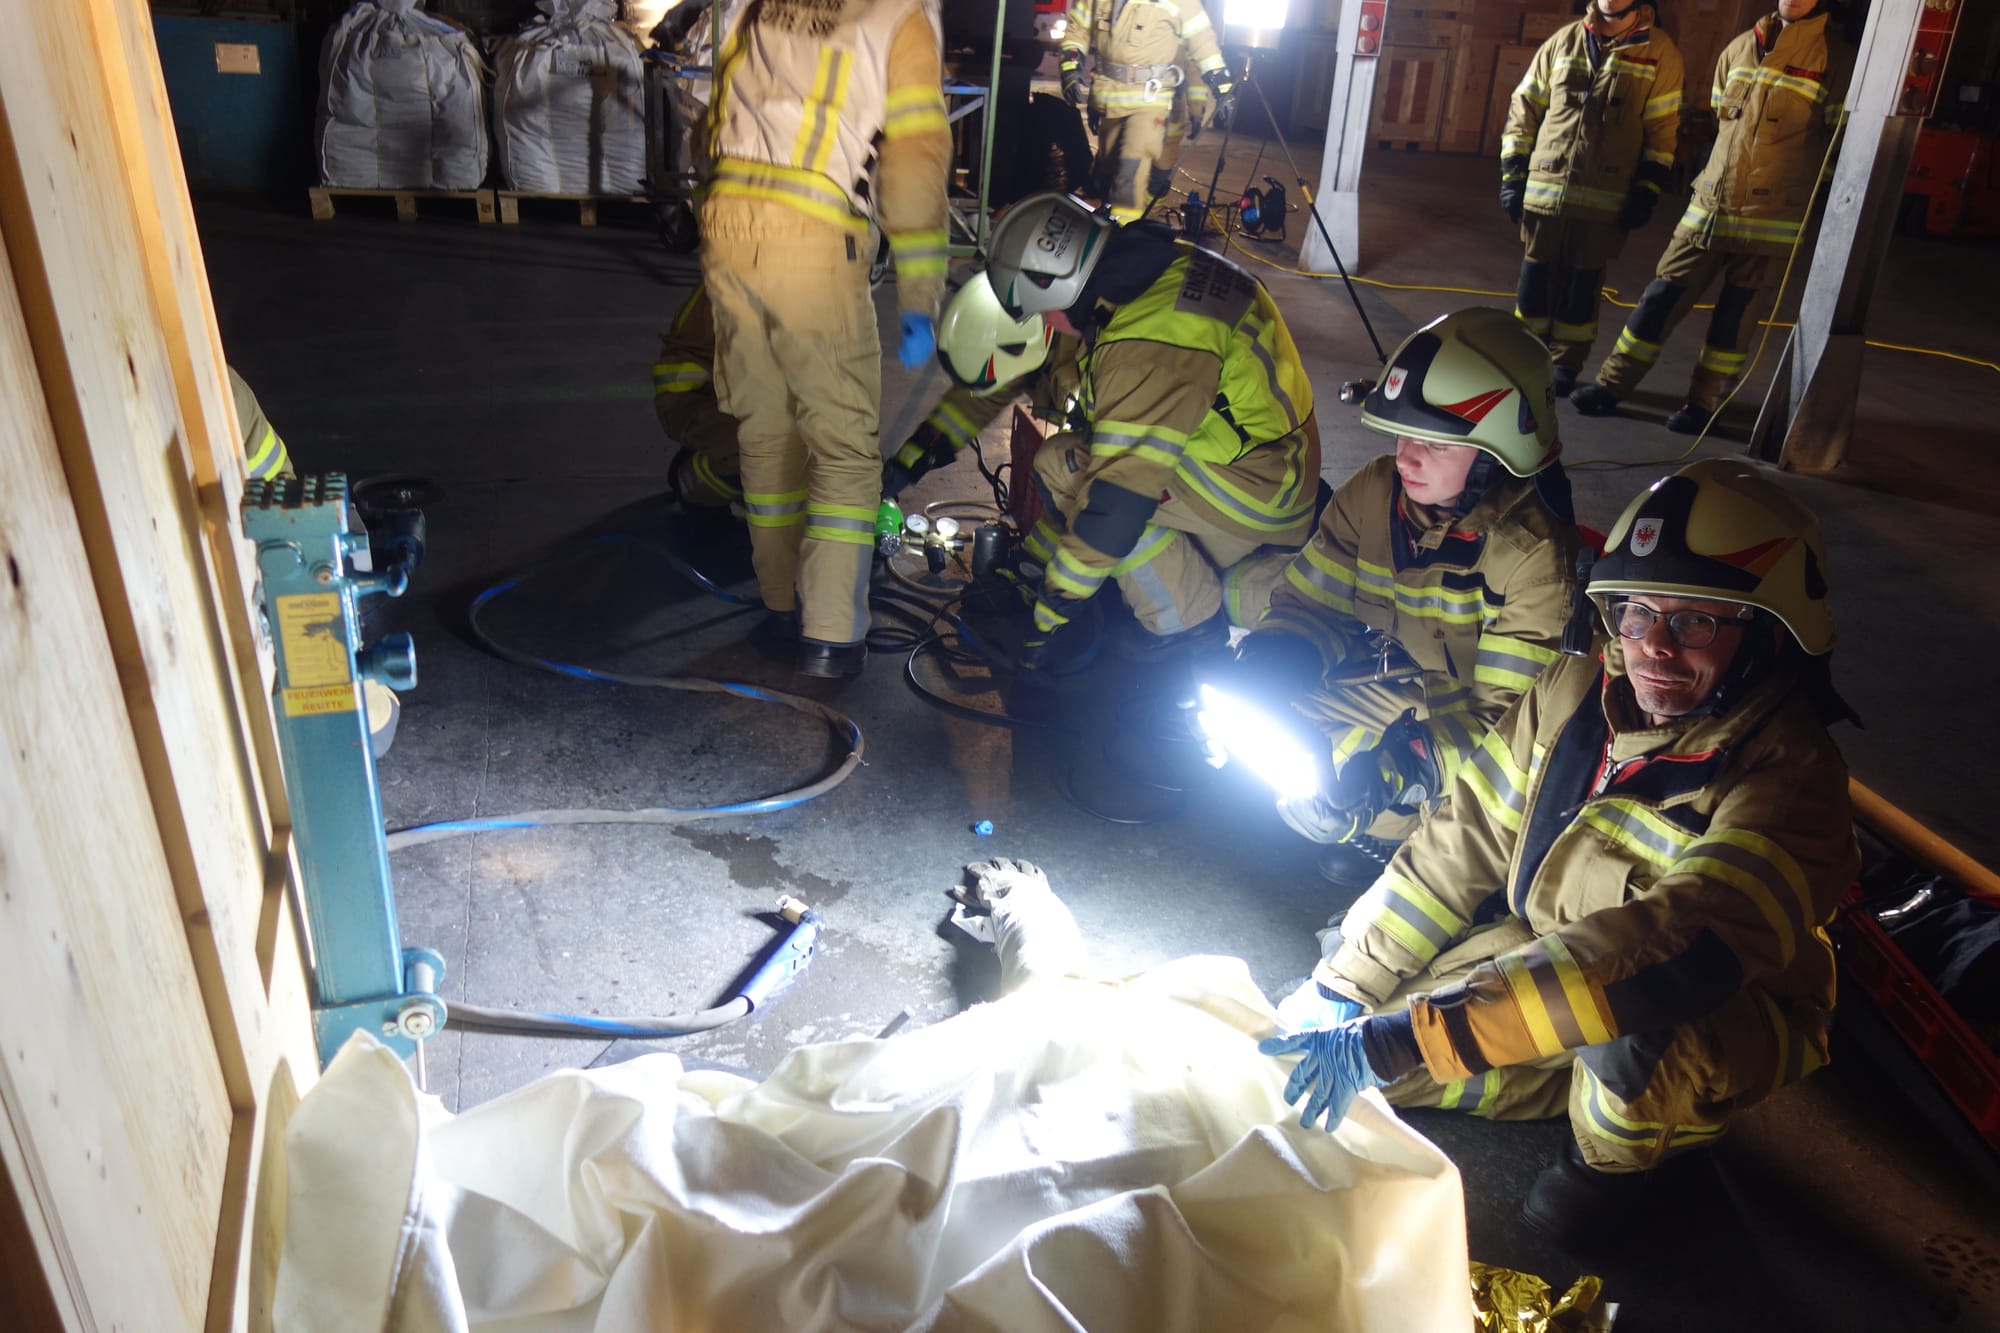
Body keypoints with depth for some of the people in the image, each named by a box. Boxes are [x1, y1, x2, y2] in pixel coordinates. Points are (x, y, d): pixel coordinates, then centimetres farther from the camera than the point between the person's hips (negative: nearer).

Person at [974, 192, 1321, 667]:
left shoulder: (1146, 347, -28)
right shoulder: (1160, 268, 3)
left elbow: (1118, 500, -29)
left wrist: (1049, 614, -19)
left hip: (1252, 484, -10)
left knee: (1061, 466, -16)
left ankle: (1187, 623, -8)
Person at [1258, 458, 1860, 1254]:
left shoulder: (1784, 779, -30)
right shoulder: (1579, 691, -12)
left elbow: (1663, 957, -43)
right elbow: (1464, 844, -4)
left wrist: (1408, 1036, -48)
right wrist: (1341, 989, -5)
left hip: (1731, 1015, -5)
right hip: (1550, 946, 5)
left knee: (1639, 1032, -39)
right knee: (1359, 1043, -5)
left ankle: (1621, 1160, -2)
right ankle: (1588, 1081, 15)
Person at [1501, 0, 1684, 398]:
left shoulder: (1660, 51, 1)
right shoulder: (1562, 41, 7)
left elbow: (1663, 129, 0)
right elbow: (1523, 111, 9)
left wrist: (1646, 193, -7)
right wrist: (1512, 176, 3)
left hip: (1606, 201, -2)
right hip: (1544, 190, 2)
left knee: (1582, 287, 5)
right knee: (1535, 280, 6)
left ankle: (1564, 365, 17)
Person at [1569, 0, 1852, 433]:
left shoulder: (1837, 59, -6)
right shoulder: (1738, 49, 9)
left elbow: (1844, 145, -5)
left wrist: (1821, 204, -6)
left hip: (1770, 221, -4)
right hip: (1709, 207, 4)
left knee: (1735, 319, 4)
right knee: (1661, 297, 5)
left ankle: (1703, 404, 16)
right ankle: (1612, 385, 14)